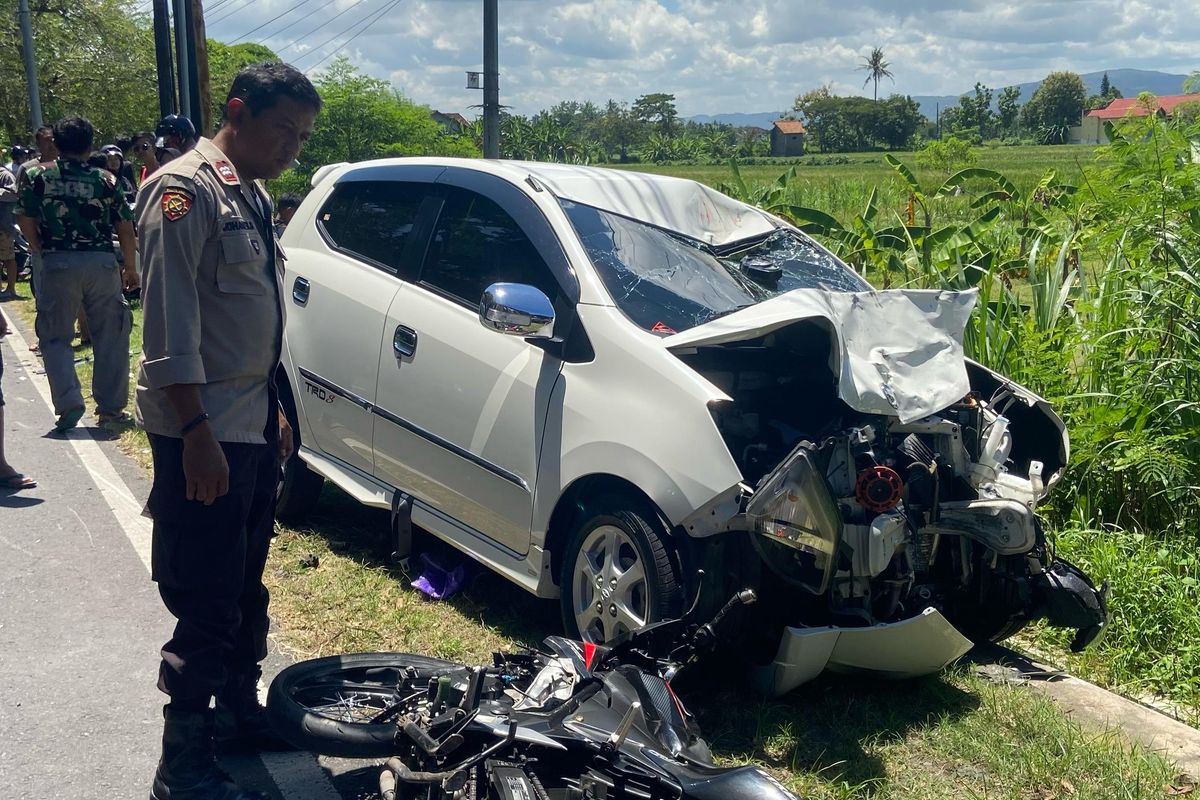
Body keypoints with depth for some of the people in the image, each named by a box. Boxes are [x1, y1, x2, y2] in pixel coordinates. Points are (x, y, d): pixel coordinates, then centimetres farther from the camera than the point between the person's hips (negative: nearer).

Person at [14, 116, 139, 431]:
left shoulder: (38, 176, 4)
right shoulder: (105, 180, 5)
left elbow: (26, 221, -2)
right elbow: (126, 229, 2)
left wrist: (43, 252, 13)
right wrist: (130, 269, 12)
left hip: (57, 263, 0)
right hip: (102, 262, 0)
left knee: (55, 337, 11)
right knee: (110, 336, 10)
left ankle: (68, 404, -2)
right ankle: (111, 406, 12)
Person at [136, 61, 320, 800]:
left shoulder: (252, 195, 15)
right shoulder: (185, 189, -14)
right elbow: (170, 323, -21)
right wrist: (197, 434, -24)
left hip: (254, 426, 9)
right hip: (204, 434, -9)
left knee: (245, 591, 19)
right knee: (207, 607, -3)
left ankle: (239, 711, 34)